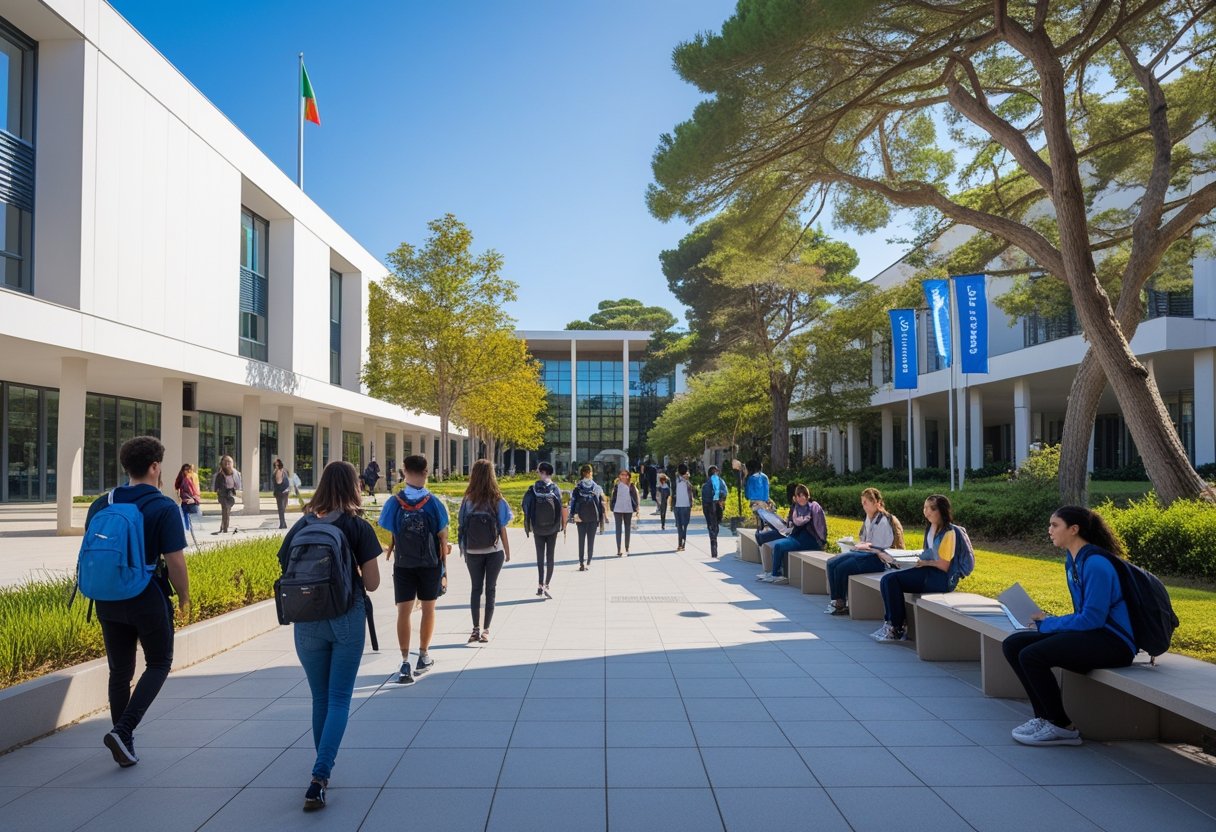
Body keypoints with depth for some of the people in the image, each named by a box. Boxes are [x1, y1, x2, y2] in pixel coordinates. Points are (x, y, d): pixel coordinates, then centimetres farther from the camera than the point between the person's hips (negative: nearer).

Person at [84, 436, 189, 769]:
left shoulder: (100, 505, 3)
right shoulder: (164, 508, -15)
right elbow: (175, 561, -16)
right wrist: (184, 597, -1)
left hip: (109, 601, 5)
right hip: (149, 601, -5)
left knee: (120, 671, 16)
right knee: (159, 664, 12)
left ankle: (123, 742, 25)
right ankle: (123, 731, -2)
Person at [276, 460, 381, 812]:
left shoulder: (301, 526, 1)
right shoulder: (359, 527, -8)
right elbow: (372, 583, -6)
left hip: (307, 622, 3)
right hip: (347, 620, -3)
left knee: (320, 698, 18)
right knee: (339, 700, 4)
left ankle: (323, 771, 32)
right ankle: (319, 777, -8)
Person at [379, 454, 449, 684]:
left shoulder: (394, 502, -7)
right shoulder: (434, 503, -8)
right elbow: (442, 537, -6)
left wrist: (387, 555, 7)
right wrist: (443, 565, 4)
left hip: (403, 565, 0)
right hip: (430, 565, 0)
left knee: (404, 612, 3)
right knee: (428, 610, 15)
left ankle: (405, 663, -2)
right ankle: (424, 656, 26)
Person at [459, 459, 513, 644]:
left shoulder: (468, 501, -7)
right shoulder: (497, 501, -11)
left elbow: (461, 526, -5)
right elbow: (502, 530, -7)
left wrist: (464, 551, 6)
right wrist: (507, 552, 4)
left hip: (473, 553, 1)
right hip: (494, 552, -1)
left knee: (476, 589, 14)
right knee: (490, 589, 9)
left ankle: (476, 629, 13)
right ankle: (485, 630, 9)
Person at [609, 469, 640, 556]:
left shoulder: (631, 486, 0)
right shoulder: (616, 485, 1)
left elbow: (635, 497, 1)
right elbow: (613, 497, 3)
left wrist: (636, 509, -3)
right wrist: (612, 508, 0)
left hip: (628, 510, 0)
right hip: (617, 510, 0)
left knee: (627, 529, 9)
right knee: (618, 529, 0)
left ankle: (627, 548, 19)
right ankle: (618, 550, 0)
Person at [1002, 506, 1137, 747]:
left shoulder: (1095, 564, -18)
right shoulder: (1073, 560, 11)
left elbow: (1091, 619, -21)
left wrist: (1049, 624, -10)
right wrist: (1049, 622, 0)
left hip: (1113, 641, -10)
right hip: (1092, 631, 10)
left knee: (1031, 655, -25)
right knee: (1012, 644, 0)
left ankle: (1063, 727, -6)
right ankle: (1045, 717, 5)